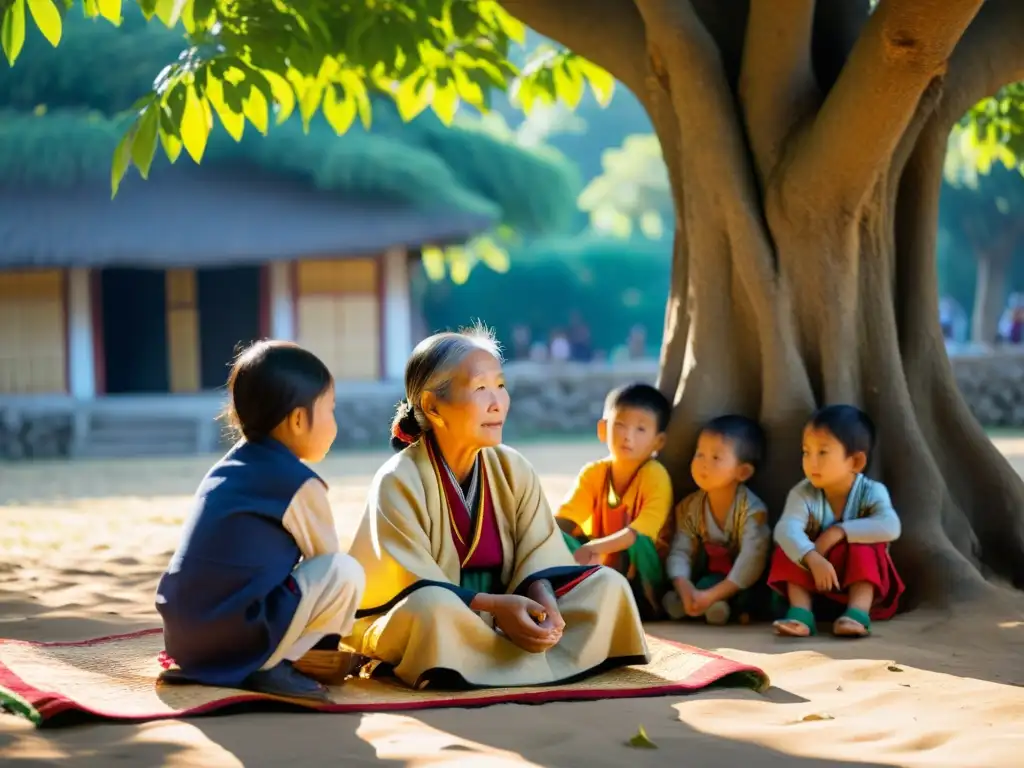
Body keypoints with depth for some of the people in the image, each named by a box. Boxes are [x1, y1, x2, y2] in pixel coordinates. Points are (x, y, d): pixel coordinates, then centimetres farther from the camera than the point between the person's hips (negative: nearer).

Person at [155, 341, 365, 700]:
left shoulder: (226, 468, 19)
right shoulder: (300, 485, -5)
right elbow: (327, 563, 6)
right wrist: (338, 635, 25)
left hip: (183, 637, 8)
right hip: (235, 638, -8)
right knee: (347, 573, -3)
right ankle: (267, 667, -7)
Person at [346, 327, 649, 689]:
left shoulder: (513, 469, 0)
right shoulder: (399, 481, -16)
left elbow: (538, 557, -3)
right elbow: (414, 589, -20)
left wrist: (543, 600, -25)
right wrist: (492, 605, -29)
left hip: (500, 617, 6)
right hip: (412, 625, -6)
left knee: (607, 583, -6)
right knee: (433, 605, -41)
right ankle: (535, 661, -21)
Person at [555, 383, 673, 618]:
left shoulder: (655, 476, -19)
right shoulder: (593, 473, -4)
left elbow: (642, 531, -30)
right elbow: (565, 519, -8)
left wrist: (595, 548, -44)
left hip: (643, 572, -5)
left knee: (636, 542, -35)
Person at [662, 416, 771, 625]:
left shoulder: (752, 509, -19)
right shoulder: (689, 507, -2)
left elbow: (751, 561, -29)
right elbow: (680, 552, -10)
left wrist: (711, 595, -37)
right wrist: (684, 588, -32)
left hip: (740, 588, -4)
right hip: (708, 580, 4)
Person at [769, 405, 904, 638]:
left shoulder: (871, 492, -17)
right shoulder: (803, 494, -15)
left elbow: (890, 527, -37)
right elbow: (786, 529, -34)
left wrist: (839, 532, -37)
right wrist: (813, 559, -52)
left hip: (860, 580, -2)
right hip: (814, 584, 2)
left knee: (864, 549, -30)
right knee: (787, 550, -22)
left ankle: (858, 612, -41)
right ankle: (801, 613, -33)